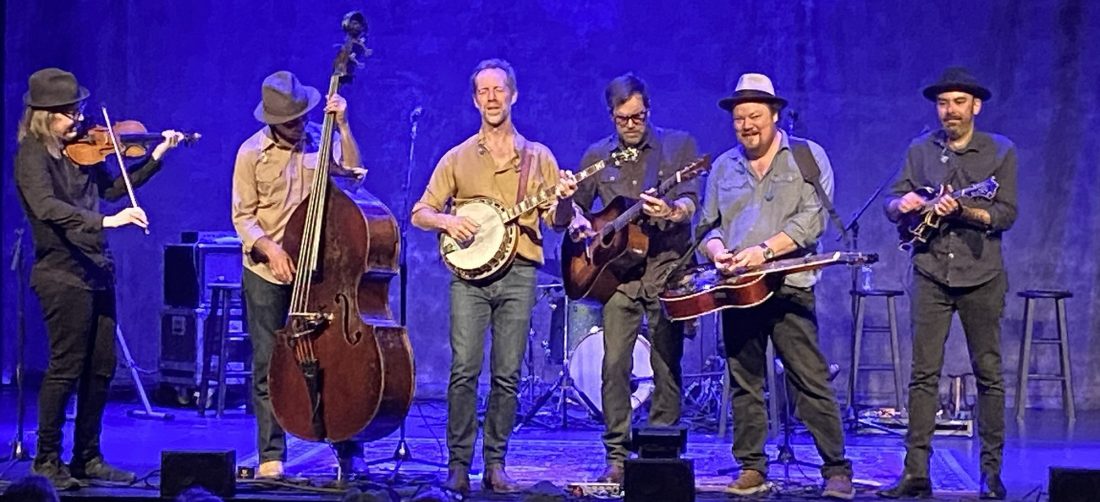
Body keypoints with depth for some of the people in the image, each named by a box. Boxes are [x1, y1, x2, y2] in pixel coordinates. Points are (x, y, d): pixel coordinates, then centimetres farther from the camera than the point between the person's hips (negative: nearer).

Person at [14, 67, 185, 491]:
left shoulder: (78, 149, 11)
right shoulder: (32, 154, -12)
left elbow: (110, 187, 22)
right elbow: (47, 207, -28)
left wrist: (156, 157, 14)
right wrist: (105, 222, -38)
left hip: (96, 271, 8)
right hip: (62, 275, -8)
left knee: (101, 367, 10)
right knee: (66, 367, -4)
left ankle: (88, 457, 20)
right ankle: (47, 461, 7)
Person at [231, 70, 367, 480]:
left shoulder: (322, 140, 0)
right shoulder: (252, 152, -3)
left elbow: (353, 171, -15)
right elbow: (243, 216, -2)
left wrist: (342, 124, -19)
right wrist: (269, 248, -17)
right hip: (266, 271, 0)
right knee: (267, 365, 3)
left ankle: (348, 450, 9)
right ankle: (271, 456, 12)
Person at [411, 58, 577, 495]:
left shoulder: (538, 157, 12)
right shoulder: (458, 158, 11)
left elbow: (557, 220, 8)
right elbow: (420, 213, 10)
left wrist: (565, 201, -14)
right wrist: (447, 221, -11)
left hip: (518, 274, 1)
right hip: (470, 271, -1)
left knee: (508, 375, 0)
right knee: (464, 370, -9)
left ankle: (495, 464, 8)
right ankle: (458, 464, -2)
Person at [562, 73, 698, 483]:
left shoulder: (678, 145, 5)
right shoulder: (597, 156, 13)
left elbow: (691, 199, -7)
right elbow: (575, 202, 22)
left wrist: (670, 211, -29)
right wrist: (578, 223, -1)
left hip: (667, 267, -2)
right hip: (617, 270, 2)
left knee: (667, 365, -2)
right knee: (614, 364, -4)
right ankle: (617, 457, 2)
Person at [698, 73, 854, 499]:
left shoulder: (807, 156, 3)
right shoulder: (723, 167, 16)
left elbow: (812, 220, -8)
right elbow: (708, 226, 17)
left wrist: (764, 251, -18)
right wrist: (717, 250, -6)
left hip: (789, 285, -4)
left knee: (811, 383, -6)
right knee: (744, 384, 7)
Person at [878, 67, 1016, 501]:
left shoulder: (1000, 152, 1)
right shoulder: (920, 151, 9)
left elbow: (1006, 215, -6)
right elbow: (892, 206, 9)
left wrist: (962, 211, -22)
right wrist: (902, 204, -14)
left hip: (981, 276, -2)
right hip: (931, 273, 2)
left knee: (989, 374, 3)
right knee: (924, 374, -2)